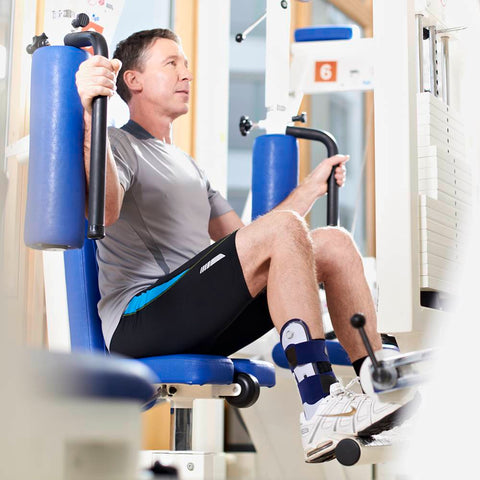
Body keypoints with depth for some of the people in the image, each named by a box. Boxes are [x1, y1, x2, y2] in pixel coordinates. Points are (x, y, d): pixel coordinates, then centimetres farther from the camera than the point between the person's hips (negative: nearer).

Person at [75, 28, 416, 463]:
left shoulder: (187, 165, 31)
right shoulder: (121, 144, 4)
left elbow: (243, 239, 28)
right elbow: (105, 211, -19)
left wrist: (313, 186, 33)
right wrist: (89, 112, -32)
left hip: (201, 323, 8)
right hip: (138, 322, -8)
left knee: (334, 243, -2)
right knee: (284, 230, -27)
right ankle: (321, 411, -35)